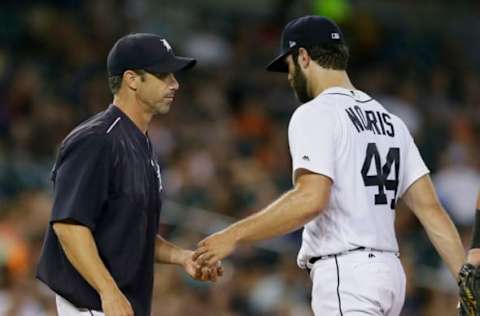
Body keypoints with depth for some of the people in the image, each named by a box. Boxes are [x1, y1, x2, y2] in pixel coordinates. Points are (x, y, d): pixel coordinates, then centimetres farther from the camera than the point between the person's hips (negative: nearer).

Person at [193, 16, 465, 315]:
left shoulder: (316, 114, -8)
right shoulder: (389, 121, 17)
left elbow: (310, 199, -23)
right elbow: (430, 208, 10)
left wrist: (234, 235, -17)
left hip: (346, 276, -9)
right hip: (389, 271, 9)